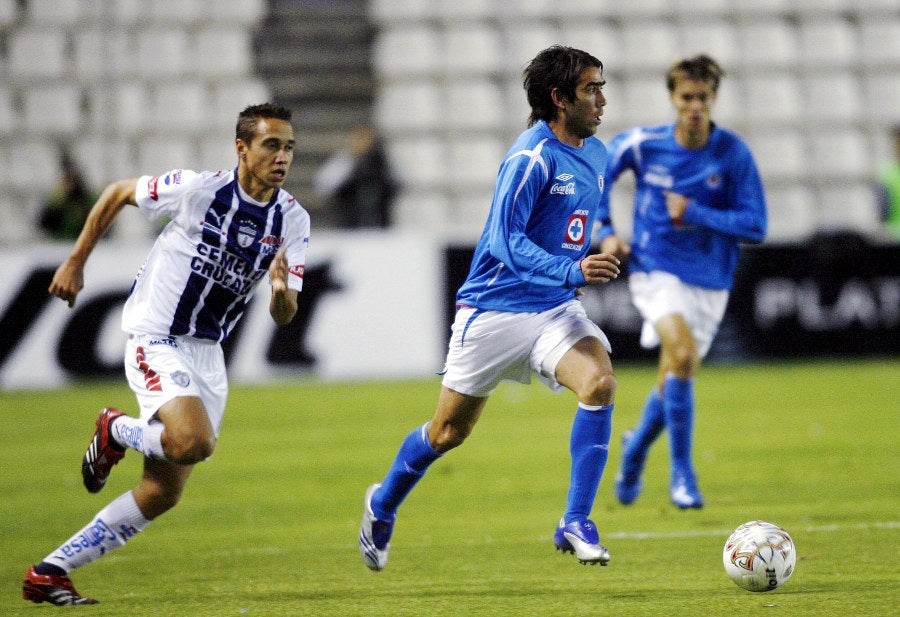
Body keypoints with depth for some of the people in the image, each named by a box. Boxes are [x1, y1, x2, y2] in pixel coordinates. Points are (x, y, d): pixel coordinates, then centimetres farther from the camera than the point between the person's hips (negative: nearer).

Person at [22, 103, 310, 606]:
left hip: (207, 355, 6)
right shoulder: (197, 188, -16)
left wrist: (281, 291, -27)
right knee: (193, 442, -31)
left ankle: (49, 573, 13)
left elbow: (284, 317, -4)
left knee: (162, 494, 3)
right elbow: (118, 193, 1)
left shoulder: (293, 220, -3)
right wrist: (76, 262, 3)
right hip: (156, 340, -6)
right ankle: (117, 431, 3)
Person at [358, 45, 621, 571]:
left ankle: (577, 524, -18)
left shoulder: (595, 155, 7)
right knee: (449, 431, 8)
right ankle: (384, 505, 36)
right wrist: (571, 270, -36)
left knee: (600, 383, -23)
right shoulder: (531, 157, -19)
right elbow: (506, 241, -26)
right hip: (494, 308, -6)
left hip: (555, 310, 6)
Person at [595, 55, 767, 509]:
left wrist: (694, 214, -19)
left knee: (674, 381, 10)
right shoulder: (642, 144, -7)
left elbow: (755, 227, -11)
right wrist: (604, 231, 4)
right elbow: (597, 172, 13)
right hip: (654, 270, -2)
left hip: (709, 281, 2)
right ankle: (682, 473, -17)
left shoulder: (733, 154, -9)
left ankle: (636, 448, 43)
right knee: (683, 354, -27)